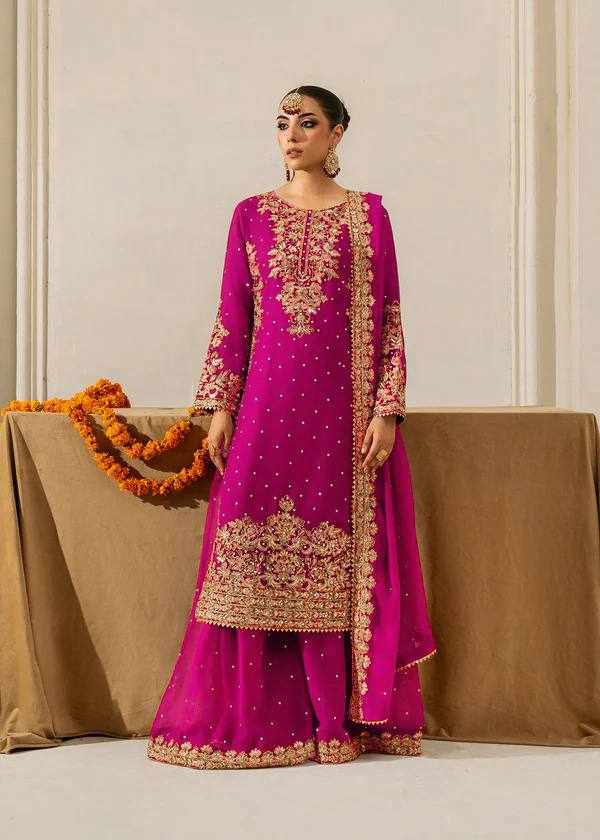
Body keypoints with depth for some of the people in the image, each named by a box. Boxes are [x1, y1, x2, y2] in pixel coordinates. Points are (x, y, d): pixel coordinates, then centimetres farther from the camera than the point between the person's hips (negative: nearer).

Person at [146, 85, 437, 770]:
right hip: (267, 401, 2)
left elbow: (388, 317, 3)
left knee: (341, 554, -1)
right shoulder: (251, 214, 12)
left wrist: (386, 408, -6)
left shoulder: (368, 213, 7)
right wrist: (220, 406, 0)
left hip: (343, 404, -1)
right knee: (253, 548, -2)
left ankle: (342, 717, 9)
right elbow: (232, 317, 9)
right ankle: (253, 715, 10)